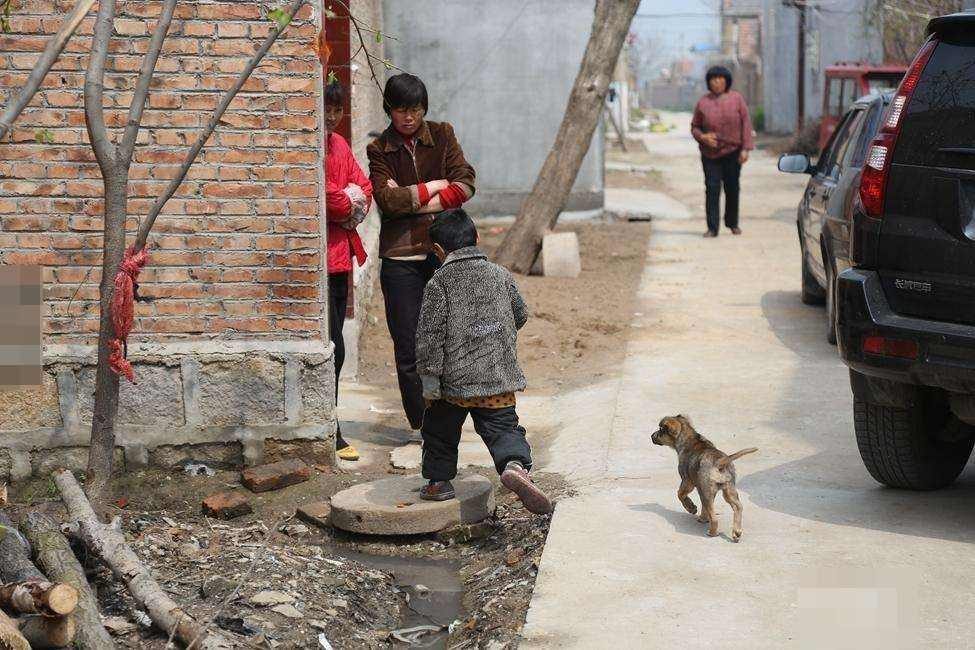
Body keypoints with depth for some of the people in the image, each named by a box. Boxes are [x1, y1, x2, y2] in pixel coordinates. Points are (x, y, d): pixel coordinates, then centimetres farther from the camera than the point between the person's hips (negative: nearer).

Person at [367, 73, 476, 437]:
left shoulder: (442, 136, 9)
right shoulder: (379, 150, 5)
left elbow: (466, 185, -3)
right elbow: (387, 199, -10)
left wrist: (411, 200, -9)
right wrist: (436, 186, -4)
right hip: (400, 257, -1)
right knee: (408, 348, -1)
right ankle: (420, 423, 7)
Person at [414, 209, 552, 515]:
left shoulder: (439, 284, -5)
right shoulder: (501, 275, 6)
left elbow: (429, 335, -9)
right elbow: (521, 316, 18)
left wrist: (429, 381, -4)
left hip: (455, 378, -2)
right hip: (500, 377, 2)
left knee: (440, 431, 20)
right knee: (504, 428, 3)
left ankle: (439, 481, 29)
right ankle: (515, 464, -25)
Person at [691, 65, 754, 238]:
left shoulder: (736, 98, -1)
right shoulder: (703, 102, 0)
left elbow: (746, 123, -2)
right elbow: (694, 127, 7)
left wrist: (746, 148, -9)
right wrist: (703, 137, -15)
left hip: (733, 152, 0)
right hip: (710, 154, 0)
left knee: (732, 188, 8)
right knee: (712, 189, -8)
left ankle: (732, 223, 25)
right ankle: (712, 228, -7)